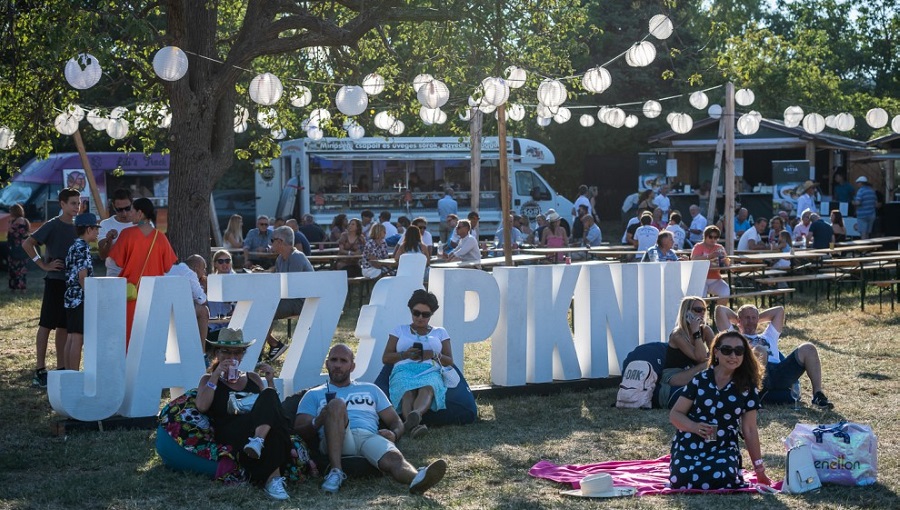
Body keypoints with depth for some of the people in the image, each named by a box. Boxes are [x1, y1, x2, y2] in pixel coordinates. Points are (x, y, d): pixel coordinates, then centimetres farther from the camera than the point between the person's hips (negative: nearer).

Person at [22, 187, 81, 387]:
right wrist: (43, 265, -14)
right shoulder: (52, 226, -9)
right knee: (47, 324, -2)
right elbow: (27, 244, -15)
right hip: (55, 281, -6)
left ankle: (61, 368, 16)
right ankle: (40, 370, 2)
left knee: (64, 326, 10)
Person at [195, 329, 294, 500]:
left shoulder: (253, 378, 29)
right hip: (229, 432, -3)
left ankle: (258, 441, -55)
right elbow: (201, 407, -2)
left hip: (259, 426, 3)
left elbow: (272, 404, 22)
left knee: (269, 395, -29)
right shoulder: (209, 379, 20)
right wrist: (216, 374, 0)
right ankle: (272, 478, -55)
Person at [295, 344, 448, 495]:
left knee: (393, 457, -35)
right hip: (338, 441, -1)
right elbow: (299, 431, 13)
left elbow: (396, 422, 25)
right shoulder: (314, 395, 26)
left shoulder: (371, 390, 32)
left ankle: (417, 479, -71)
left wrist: (394, 435, -1)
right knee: (336, 403, -31)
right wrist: (317, 422, -11)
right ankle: (336, 472, -41)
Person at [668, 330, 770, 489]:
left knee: (720, 479, -34)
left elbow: (749, 430, 7)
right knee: (682, 480, -30)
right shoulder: (700, 380, 2)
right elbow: (675, 414, 3)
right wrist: (695, 426, -19)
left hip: (723, 448, 0)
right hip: (690, 445, 0)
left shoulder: (747, 387, 2)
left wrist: (759, 469, 8)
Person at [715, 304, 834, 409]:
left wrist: (758, 317, 48)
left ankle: (818, 395, -24)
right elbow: (720, 310, 27)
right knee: (759, 351, -38)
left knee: (808, 348, -15)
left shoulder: (768, 337, 43)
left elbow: (779, 310, 48)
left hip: (779, 373, 5)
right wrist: (736, 319, 43)